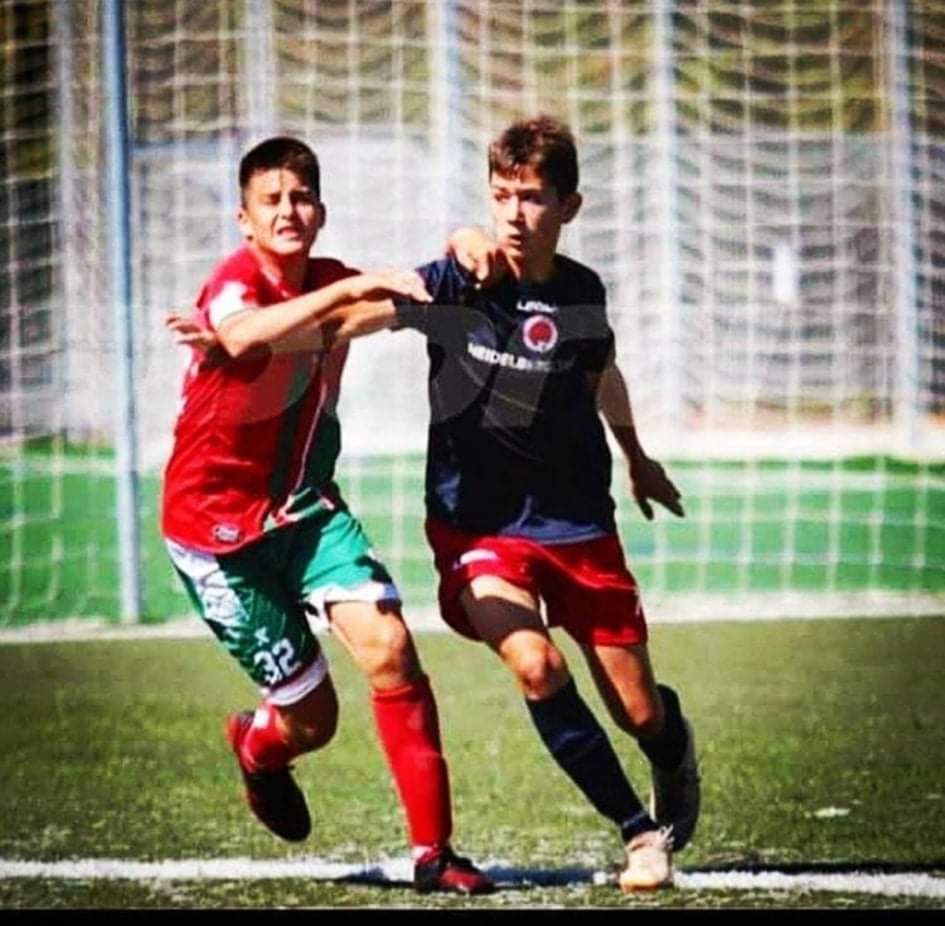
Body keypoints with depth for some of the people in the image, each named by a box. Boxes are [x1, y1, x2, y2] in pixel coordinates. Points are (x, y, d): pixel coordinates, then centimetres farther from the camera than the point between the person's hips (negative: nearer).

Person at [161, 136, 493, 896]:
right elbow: (246, 336, -44)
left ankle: (433, 850, -13)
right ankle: (259, 748, 39)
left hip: (305, 507, 5)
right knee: (311, 716, -1)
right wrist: (352, 289, -53)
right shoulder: (235, 283, -21)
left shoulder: (331, 285, 1)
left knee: (389, 647, -18)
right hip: (217, 525, -5)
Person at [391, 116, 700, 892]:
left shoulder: (581, 293, -3)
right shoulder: (455, 286, -11)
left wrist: (636, 457, 34)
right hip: (478, 528, -2)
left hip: (577, 525, 2)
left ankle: (676, 746, 43)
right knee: (536, 666, -28)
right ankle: (643, 832, -12)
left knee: (641, 712, 3)